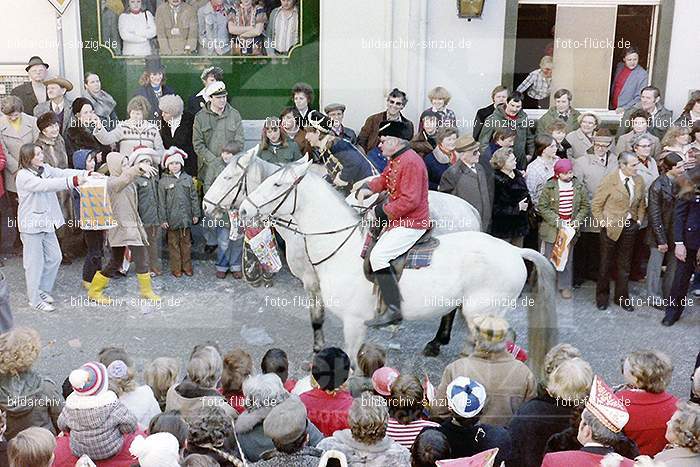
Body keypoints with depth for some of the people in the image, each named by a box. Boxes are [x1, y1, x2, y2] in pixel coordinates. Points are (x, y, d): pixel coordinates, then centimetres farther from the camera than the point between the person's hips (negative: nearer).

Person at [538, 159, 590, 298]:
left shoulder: (579, 186, -1)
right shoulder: (549, 186, -9)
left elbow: (585, 206, 6)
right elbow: (542, 207, -8)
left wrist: (577, 221, -8)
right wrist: (557, 221, -15)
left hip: (570, 228, 2)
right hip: (552, 228, -2)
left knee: (567, 258, 9)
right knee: (550, 257, 5)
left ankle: (565, 286, 22)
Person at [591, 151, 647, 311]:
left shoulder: (639, 181, 1)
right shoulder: (609, 180, -13)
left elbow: (641, 203, 15)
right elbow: (596, 204, -8)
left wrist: (639, 220, 5)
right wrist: (602, 222, -9)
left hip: (630, 226, 4)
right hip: (611, 226, -4)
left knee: (625, 264, 13)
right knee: (606, 263, 9)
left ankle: (622, 297, 26)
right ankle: (602, 297, 24)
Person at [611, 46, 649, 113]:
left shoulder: (643, 74, -11)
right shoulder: (619, 66, 5)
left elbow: (639, 98, -12)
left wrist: (624, 108, -19)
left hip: (627, 111, -4)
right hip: (612, 108, 5)